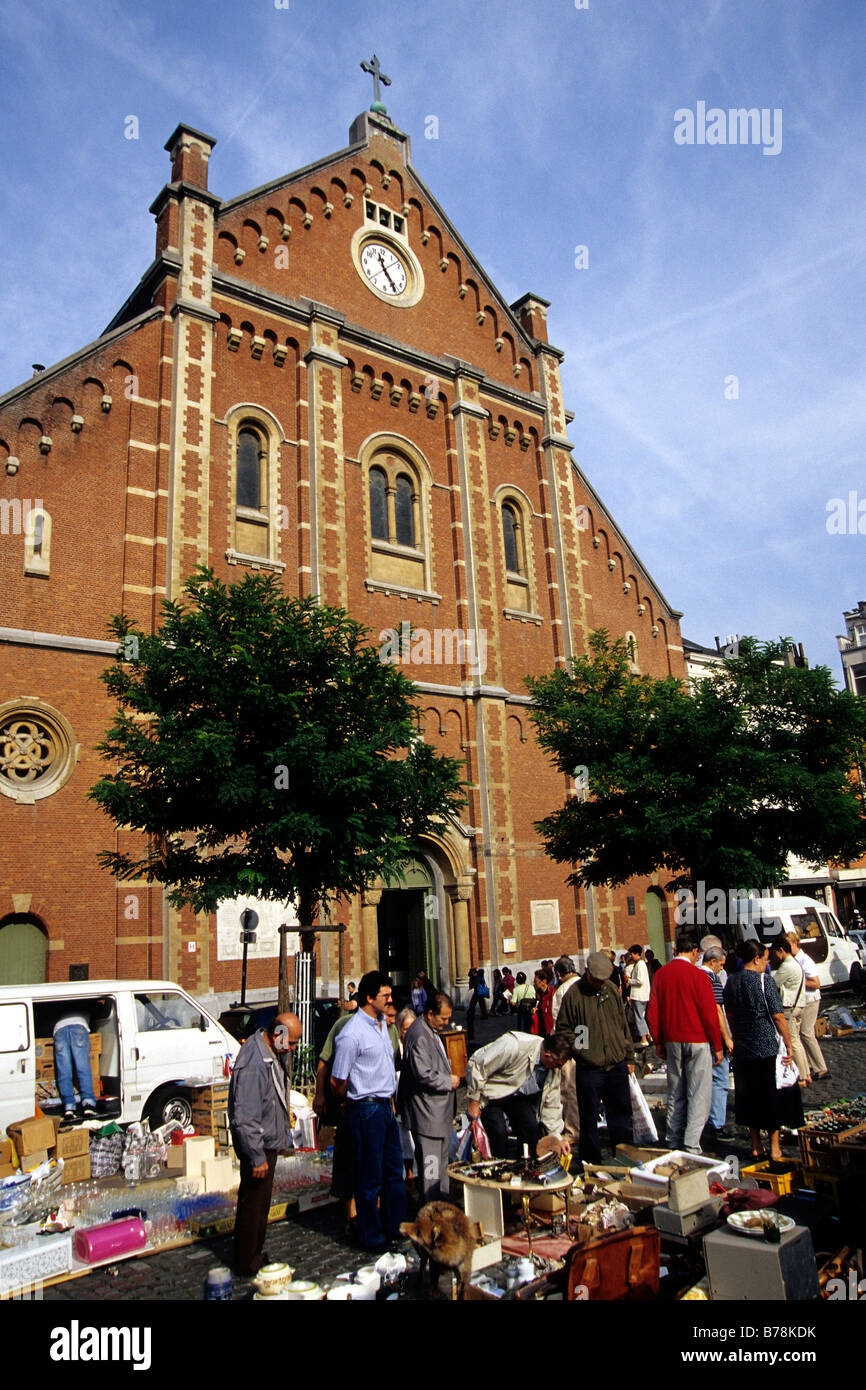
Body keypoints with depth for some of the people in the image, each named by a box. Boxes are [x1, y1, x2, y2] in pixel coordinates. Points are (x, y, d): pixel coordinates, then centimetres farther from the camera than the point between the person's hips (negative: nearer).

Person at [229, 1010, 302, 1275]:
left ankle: (254, 1256, 33)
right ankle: (247, 1265, 20)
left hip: (269, 1142, 9)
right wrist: (257, 1157, -23)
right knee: (252, 1205, 5)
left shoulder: (272, 1054, 2)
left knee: (260, 1204, 20)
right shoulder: (253, 1064, -29)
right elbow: (245, 1118, -28)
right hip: (258, 1145, -9)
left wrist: (283, 1139, 21)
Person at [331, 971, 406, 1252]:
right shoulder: (352, 1034, -21)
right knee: (370, 1177, 6)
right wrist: (352, 1105, 2)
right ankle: (371, 1237, 22)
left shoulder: (382, 1023, 7)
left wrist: (390, 1099, 16)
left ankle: (393, 1227, 33)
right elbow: (337, 1083, -14)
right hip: (366, 1110, -8)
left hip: (386, 1106, 8)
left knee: (394, 1171, 17)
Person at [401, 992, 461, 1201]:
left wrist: (452, 1075, 12)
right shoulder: (418, 1035, -21)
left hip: (439, 1109, 10)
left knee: (442, 1159, 18)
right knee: (430, 1162, -3)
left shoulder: (434, 1031, 12)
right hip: (427, 1113, -10)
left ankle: (442, 1201, 29)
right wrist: (449, 1082, -15)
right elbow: (423, 1075, -26)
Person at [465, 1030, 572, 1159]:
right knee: (498, 1133, -18)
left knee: (533, 1129, -10)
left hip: (518, 1095, 5)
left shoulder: (553, 1064, -15)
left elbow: (551, 1103, -1)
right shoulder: (513, 1046, -37)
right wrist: (474, 1100, -19)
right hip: (491, 1094, -5)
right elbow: (476, 1066, -28)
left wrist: (557, 1137, -4)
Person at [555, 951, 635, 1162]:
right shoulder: (574, 994, -7)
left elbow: (623, 1024, 14)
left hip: (617, 1065, 4)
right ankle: (590, 1162, 18)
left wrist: (629, 1057, 14)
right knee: (589, 1118, 5)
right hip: (589, 1068, -4)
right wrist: (579, 1049, -12)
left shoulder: (612, 989, 6)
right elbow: (562, 1029, -1)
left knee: (621, 1113, 12)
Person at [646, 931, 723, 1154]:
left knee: (675, 1094, 15)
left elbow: (652, 1013, 5)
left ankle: (673, 1142, 21)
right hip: (698, 1042, -5)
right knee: (699, 1095, 1)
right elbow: (709, 1014, -11)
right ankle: (691, 1146, -2)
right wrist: (717, 1047, -2)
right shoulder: (697, 976, -12)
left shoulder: (661, 974, 3)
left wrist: (659, 1042, 14)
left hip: (672, 1042, 5)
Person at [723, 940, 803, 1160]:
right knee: (773, 1096, 7)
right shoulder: (764, 980, -14)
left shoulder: (731, 982, 4)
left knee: (749, 1097, 13)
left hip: (743, 1050, 5)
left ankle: (756, 1146, 20)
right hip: (768, 1047, -5)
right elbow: (778, 1016, -14)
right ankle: (774, 1148, 14)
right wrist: (789, 1045, -6)